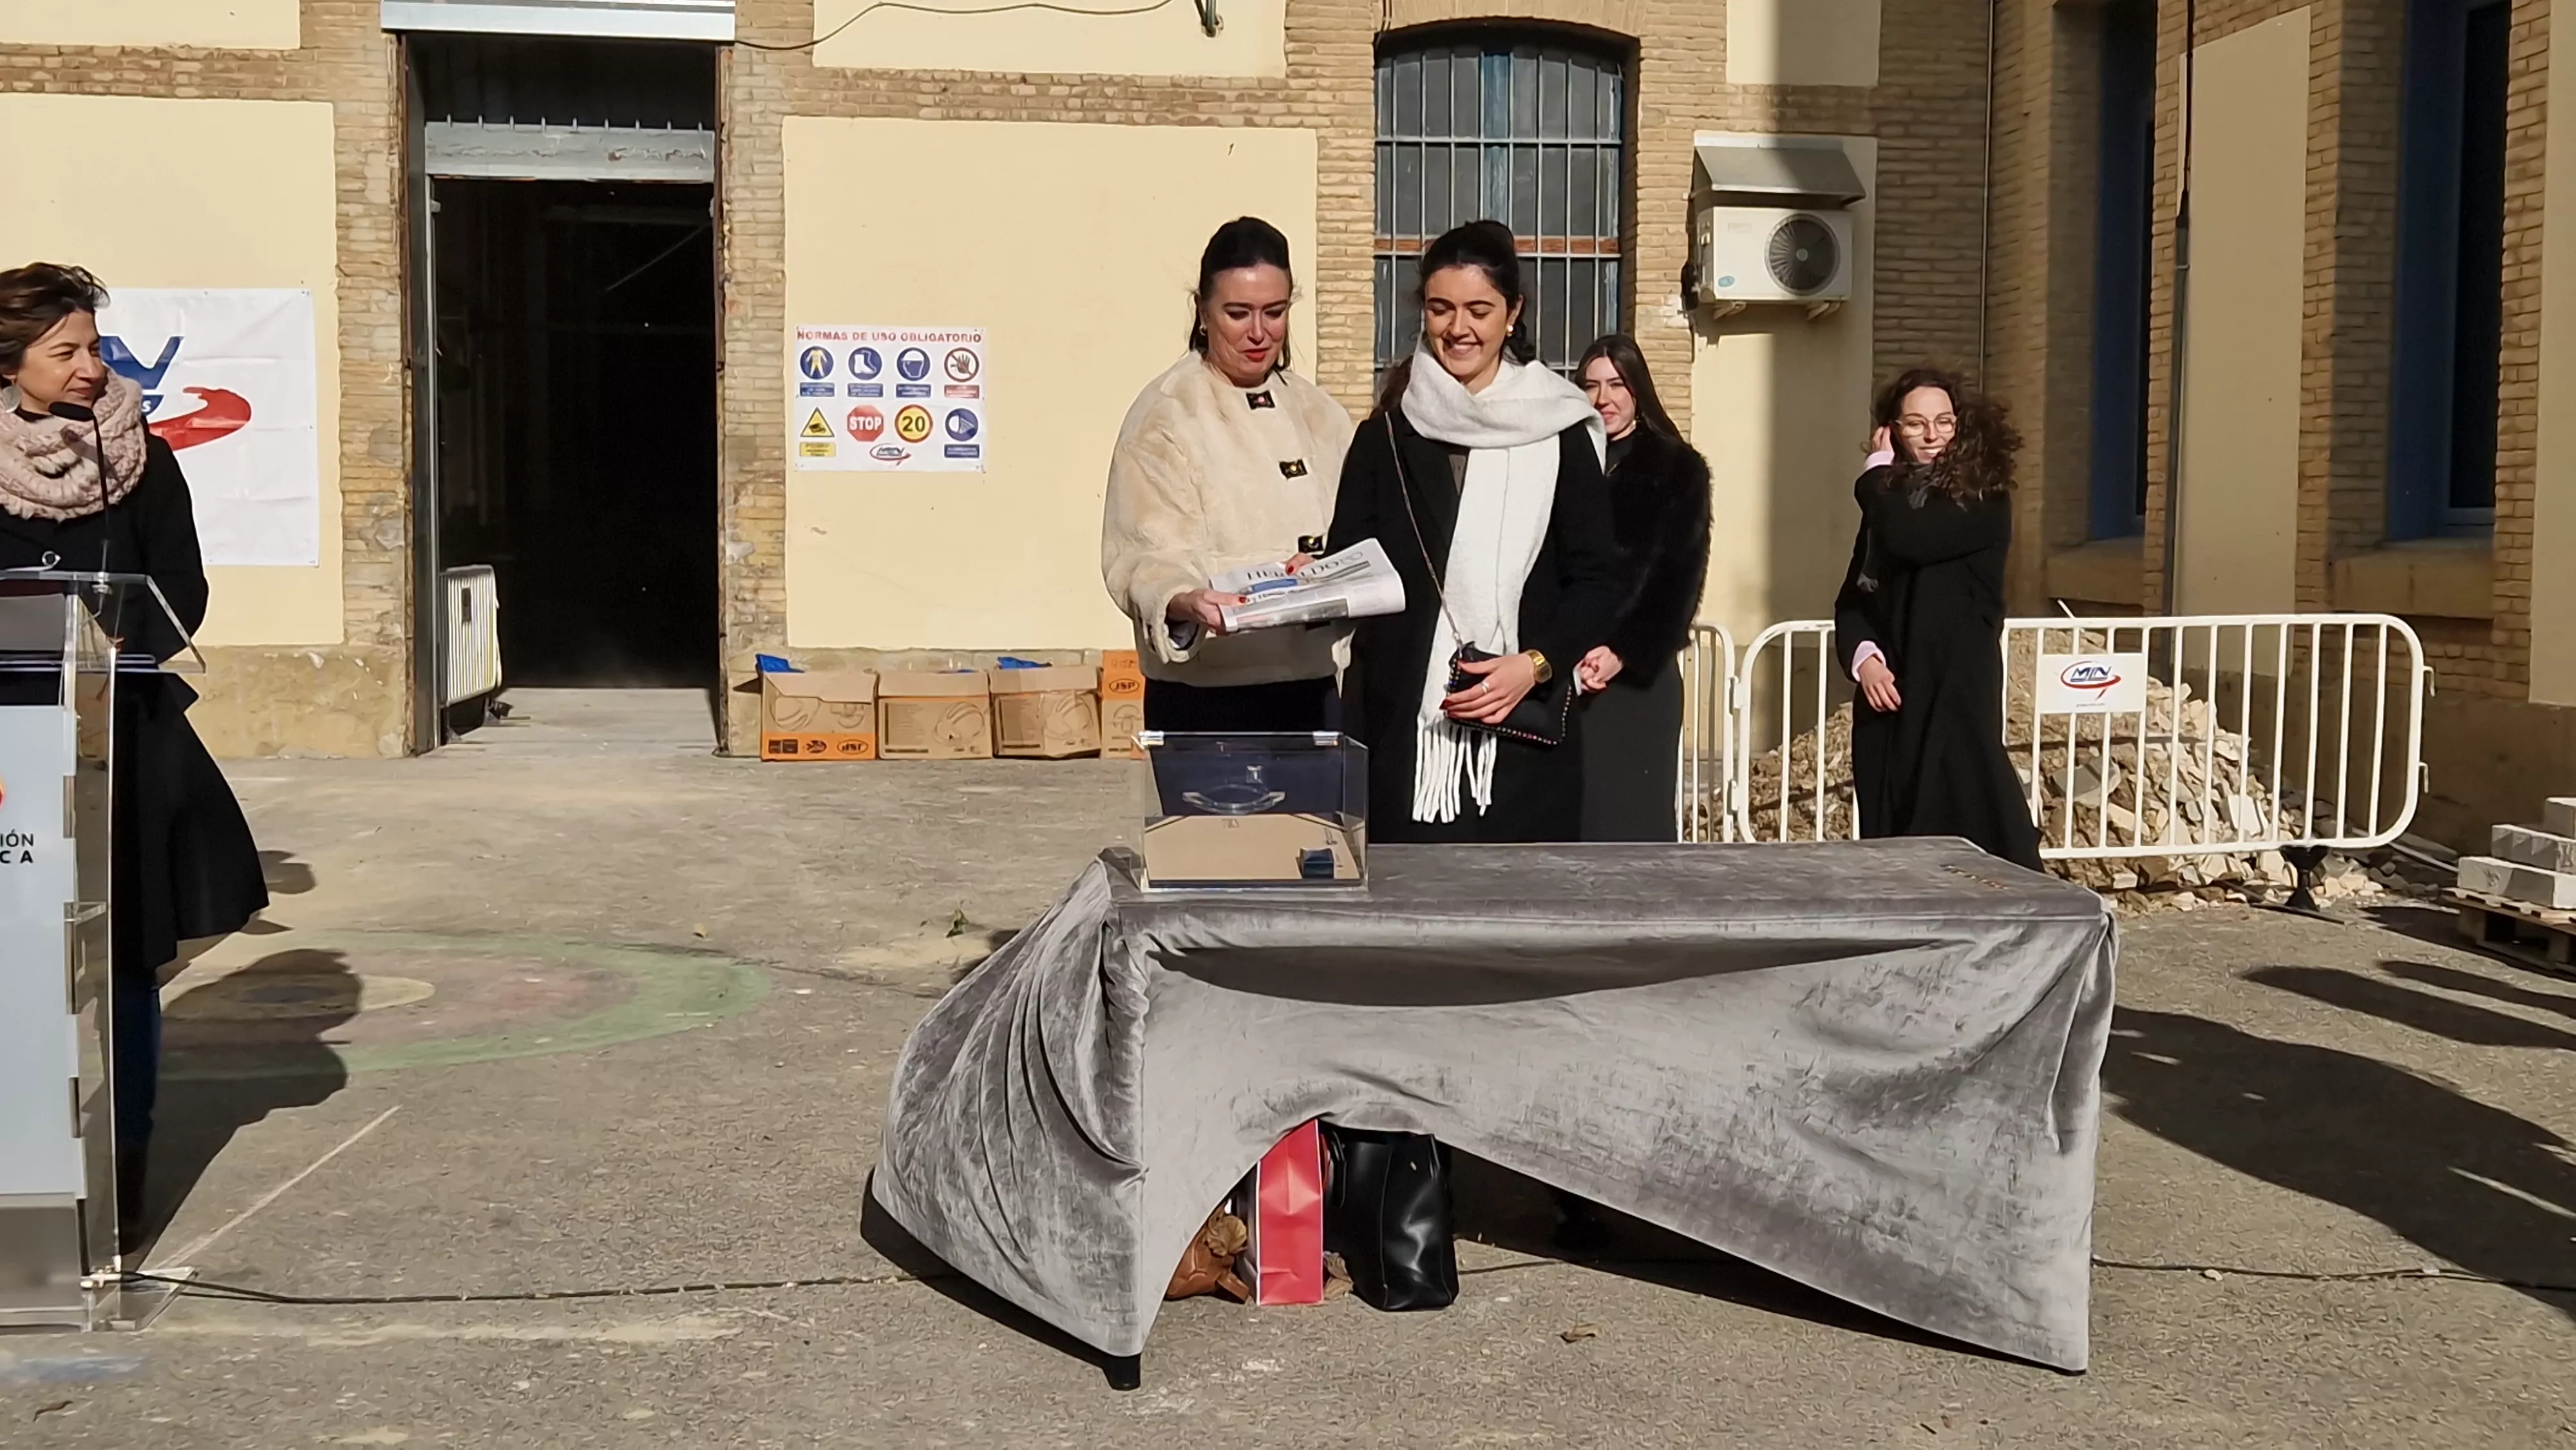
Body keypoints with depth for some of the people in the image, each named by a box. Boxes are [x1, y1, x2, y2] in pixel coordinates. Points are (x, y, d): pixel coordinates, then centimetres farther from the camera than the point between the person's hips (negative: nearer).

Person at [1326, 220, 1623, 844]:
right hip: (1405, 728, 1)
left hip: (1524, 732, -1)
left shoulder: (1558, 434, 5)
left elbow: (1597, 580, 5)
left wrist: (1536, 664, -10)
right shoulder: (1385, 437, 11)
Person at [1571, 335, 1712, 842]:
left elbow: (1679, 573, -3)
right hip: (1567, 670, 2)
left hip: (1640, 671, -2)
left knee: (1635, 811, -2)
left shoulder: (1677, 467, 4)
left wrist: (1624, 653, -14)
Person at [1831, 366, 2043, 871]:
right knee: (1890, 833, 5)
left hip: (1957, 692, -6)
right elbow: (1852, 599, 13)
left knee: (1956, 833, -10)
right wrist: (1864, 656, -8)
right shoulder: (1890, 503, 14)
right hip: (1889, 694, 6)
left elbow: (1907, 539, -22)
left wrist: (1878, 470, -5)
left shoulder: (1983, 503, -5)